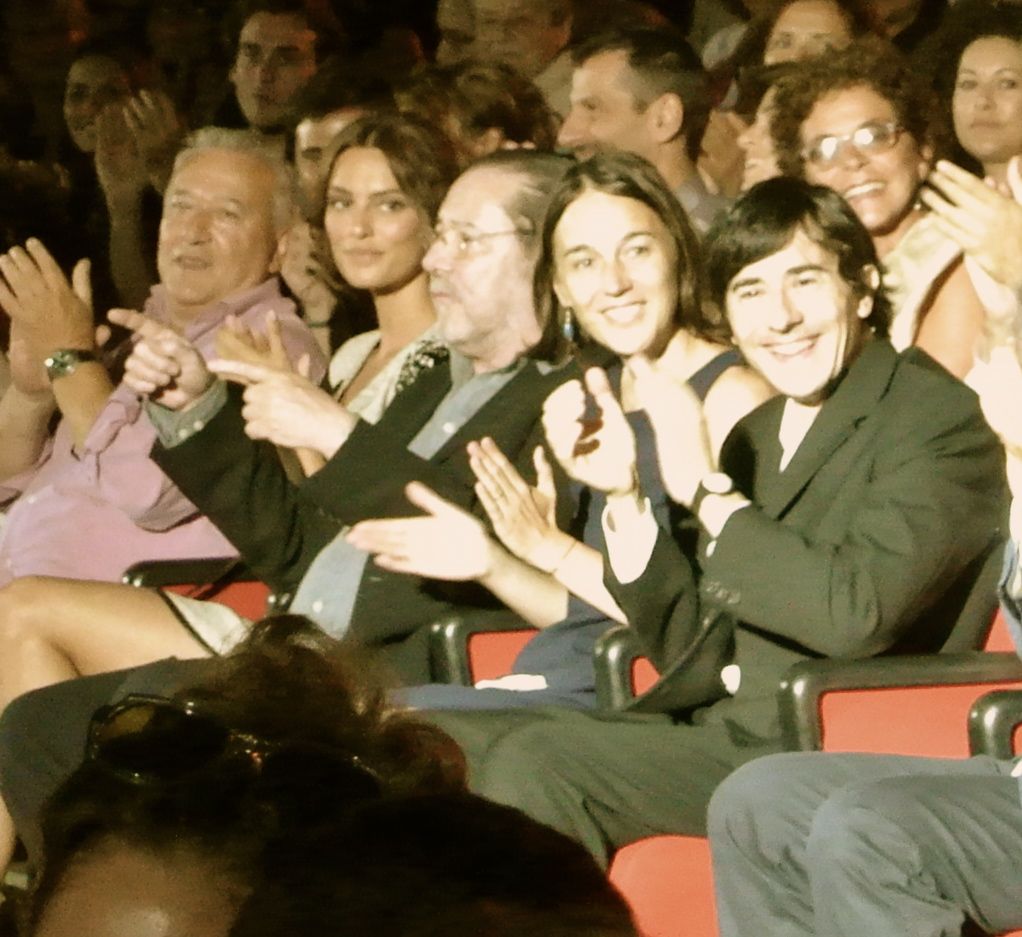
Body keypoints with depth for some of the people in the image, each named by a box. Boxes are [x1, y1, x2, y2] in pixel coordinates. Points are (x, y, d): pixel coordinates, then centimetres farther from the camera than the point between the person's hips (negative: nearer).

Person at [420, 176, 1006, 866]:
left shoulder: (938, 417, -7)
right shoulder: (759, 434, 18)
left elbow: (855, 613, -22)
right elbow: (694, 656, 14)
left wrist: (707, 492, -16)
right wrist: (623, 495, 2)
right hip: (716, 732, 8)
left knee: (533, 762, -25)